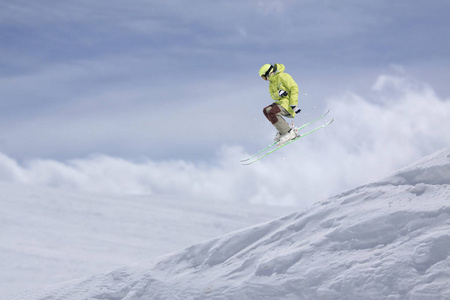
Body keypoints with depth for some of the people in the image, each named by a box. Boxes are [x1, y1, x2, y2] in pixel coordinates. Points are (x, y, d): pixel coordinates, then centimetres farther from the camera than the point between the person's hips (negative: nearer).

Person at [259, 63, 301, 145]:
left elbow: (294, 88, -18)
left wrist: (293, 105, -26)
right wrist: (278, 93, -19)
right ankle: (282, 131, 5)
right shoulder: (272, 82, 17)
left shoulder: (282, 76, -12)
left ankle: (289, 133, -25)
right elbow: (273, 96, 7)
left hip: (288, 102, -10)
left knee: (272, 113, -25)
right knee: (266, 111, 13)